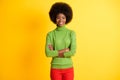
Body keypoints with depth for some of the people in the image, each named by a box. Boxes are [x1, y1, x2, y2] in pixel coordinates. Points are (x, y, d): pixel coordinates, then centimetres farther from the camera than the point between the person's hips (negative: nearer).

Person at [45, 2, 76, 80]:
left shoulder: (71, 33, -4)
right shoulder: (50, 34, -3)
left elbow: (73, 52, -14)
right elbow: (48, 53, -14)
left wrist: (55, 52, -12)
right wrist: (65, 50, -17)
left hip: (68, 68, 0)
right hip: (55, 68, 0)